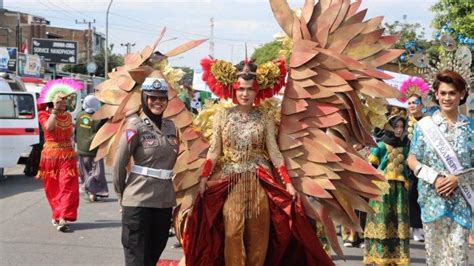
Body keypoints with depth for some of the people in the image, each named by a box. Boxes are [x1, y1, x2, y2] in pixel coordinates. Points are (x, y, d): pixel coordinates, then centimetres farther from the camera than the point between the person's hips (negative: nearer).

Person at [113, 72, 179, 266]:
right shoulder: (135, 125, -9)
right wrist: (122, 194, 3)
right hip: (138, 201, -6)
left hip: (165, 201, 6)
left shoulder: (171, 126, 9)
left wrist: (162, 186, 12)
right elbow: (119, 163, -7)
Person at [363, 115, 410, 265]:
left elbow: (408, 167, 17)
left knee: (399, 221, 4)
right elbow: (372, 166, -4)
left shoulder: (404, 147, 11)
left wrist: (407, 182, 9)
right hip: (382, 187, -5)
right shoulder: (382, 146, -4)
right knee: (382, 221, -4)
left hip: (399, 188, 5)